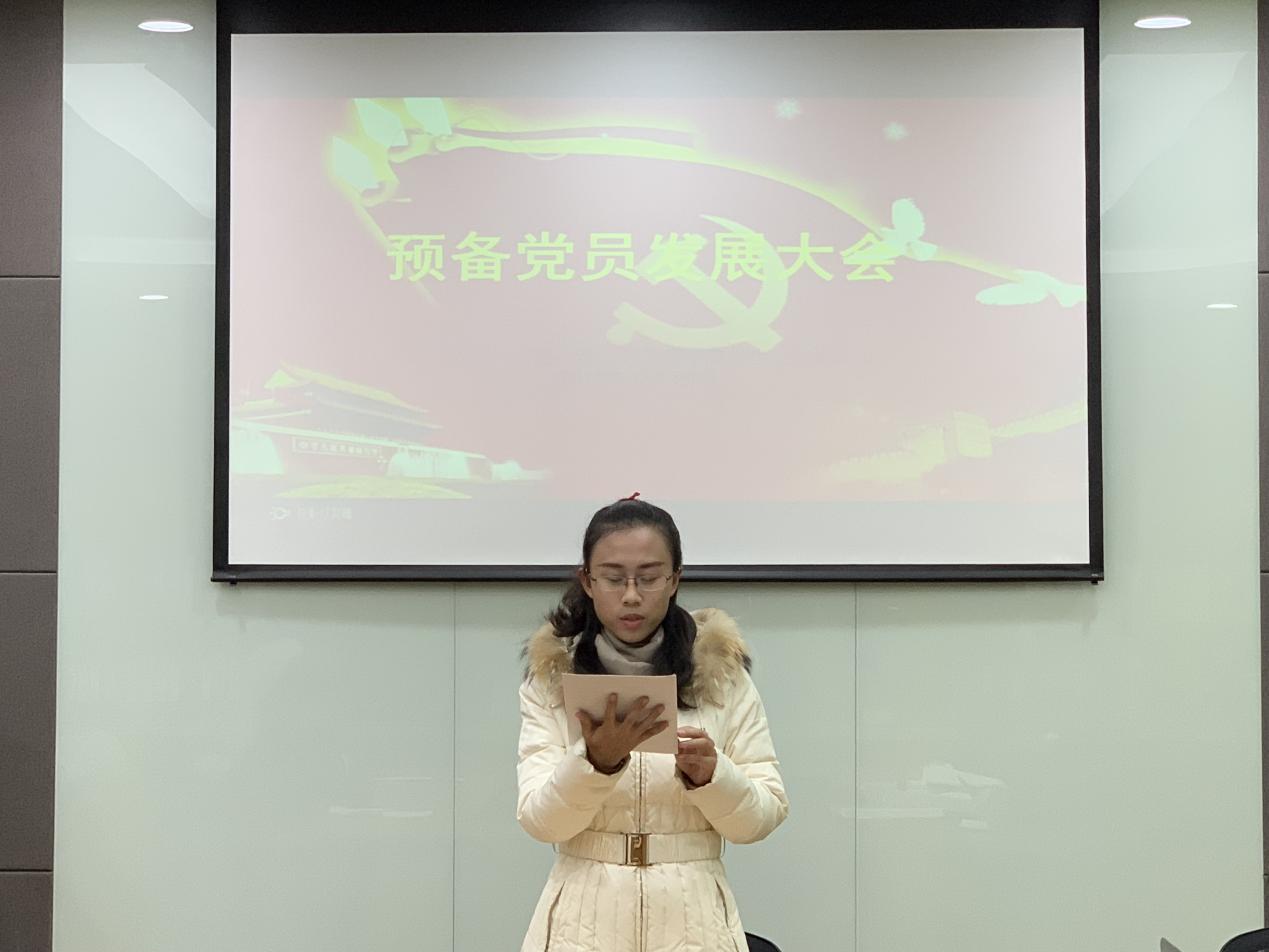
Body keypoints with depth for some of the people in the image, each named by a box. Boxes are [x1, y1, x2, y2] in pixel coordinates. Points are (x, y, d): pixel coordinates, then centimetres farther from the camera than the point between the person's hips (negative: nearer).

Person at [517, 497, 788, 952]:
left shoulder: (722, 674, 0)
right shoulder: (550, 677, -1)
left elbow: (762, 816, 0)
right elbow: (539, 820, -8)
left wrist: (710, 775, -19)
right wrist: (596, 760, -25)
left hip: (692, 916, 0)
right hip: (585, 915, 0)